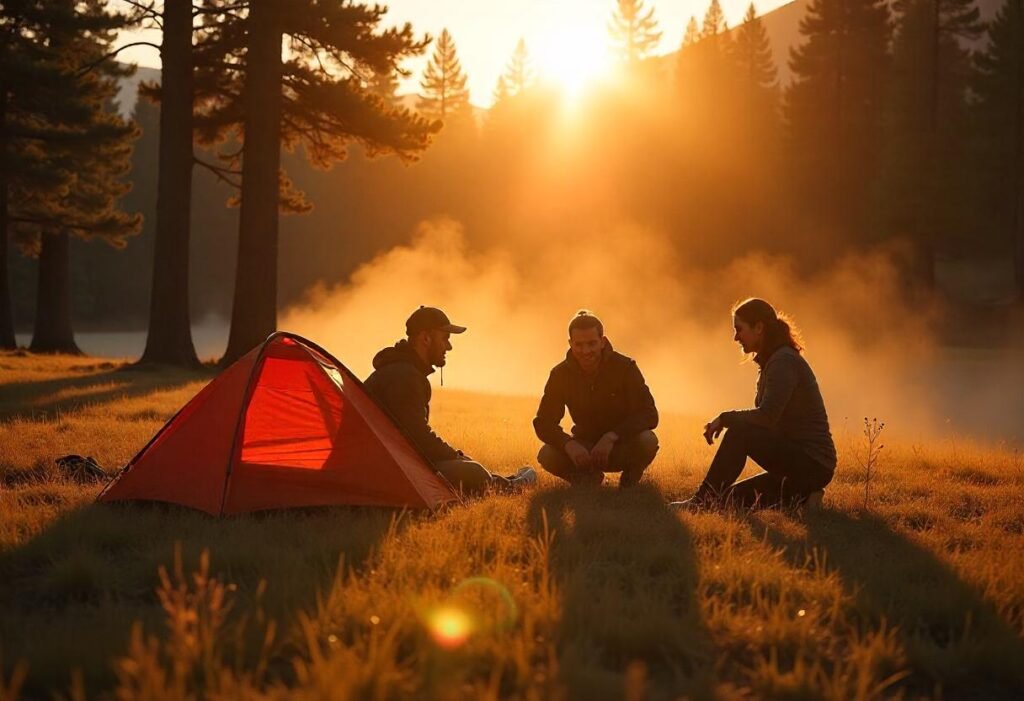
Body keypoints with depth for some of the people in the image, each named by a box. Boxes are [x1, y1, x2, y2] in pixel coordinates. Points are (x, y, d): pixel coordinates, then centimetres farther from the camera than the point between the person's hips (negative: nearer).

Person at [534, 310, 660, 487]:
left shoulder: (625, 367, -16)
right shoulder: (561, 374, -9)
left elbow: (649, 414, -22)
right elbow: (543, 423, -12)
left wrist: (611, 437, -37)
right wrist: (569, 444, -34)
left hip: (621, 447, -2)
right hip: (585, 448, 2)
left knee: (647, 441, -34)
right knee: (547, 456, -27)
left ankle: (629, 480, -1)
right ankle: (588, 479, 5)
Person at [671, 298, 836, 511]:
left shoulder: (784, 361, -16)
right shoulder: (771, 362, 16)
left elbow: (767, 416, -25)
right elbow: (765, 418, 15)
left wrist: (725, 418, -14)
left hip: (811, 463, -10)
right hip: (796, 462, 10)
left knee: (739, 432, -26)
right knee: (729, 499, 9)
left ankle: (702, 501, -19)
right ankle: (800, 499, 5)